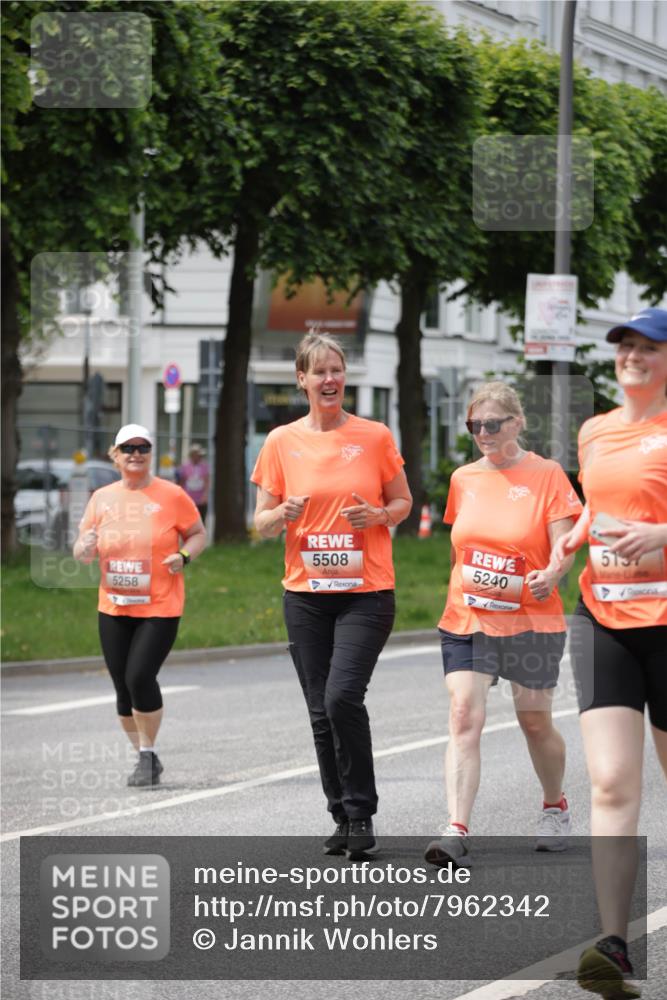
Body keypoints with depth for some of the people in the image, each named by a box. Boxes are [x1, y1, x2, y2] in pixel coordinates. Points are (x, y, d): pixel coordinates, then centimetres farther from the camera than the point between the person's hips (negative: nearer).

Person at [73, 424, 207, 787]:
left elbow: (198, 534, 6)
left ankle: (148, 754, 1)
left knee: (140, 677, -16)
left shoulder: (171, 495, -3)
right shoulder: (102, 498, 6)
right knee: (124, 687, 6)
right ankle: (144, 758, 22)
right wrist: (85, 548, -14)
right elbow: (81, 549, 10)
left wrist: (184, 556, -14)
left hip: (160, 608, -4)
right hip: (113, 609, 4)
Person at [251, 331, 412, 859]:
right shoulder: (282, 441, 4)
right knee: (321, 711, 4)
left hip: (367, 592, -3)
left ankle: (362, 815, -6)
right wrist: (284, 514, -14)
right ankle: (343, 818, 16)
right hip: (306, 594, 3)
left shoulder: (374, 436, 0)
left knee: (343, 696, -18)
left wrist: (378, 515, -11)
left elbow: (403, 502, 11)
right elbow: (262, 522, 8)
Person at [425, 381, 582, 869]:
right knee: (464, 718, -12)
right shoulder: (464, 479, 8)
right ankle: (457, 832, -20)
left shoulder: (546, 474, -4)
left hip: (531, 621, -3)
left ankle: (555, 807, 36)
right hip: (466, 621, 3)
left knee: (535, 721, 9)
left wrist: (549, 575, -29)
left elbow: (564, 546, -10)